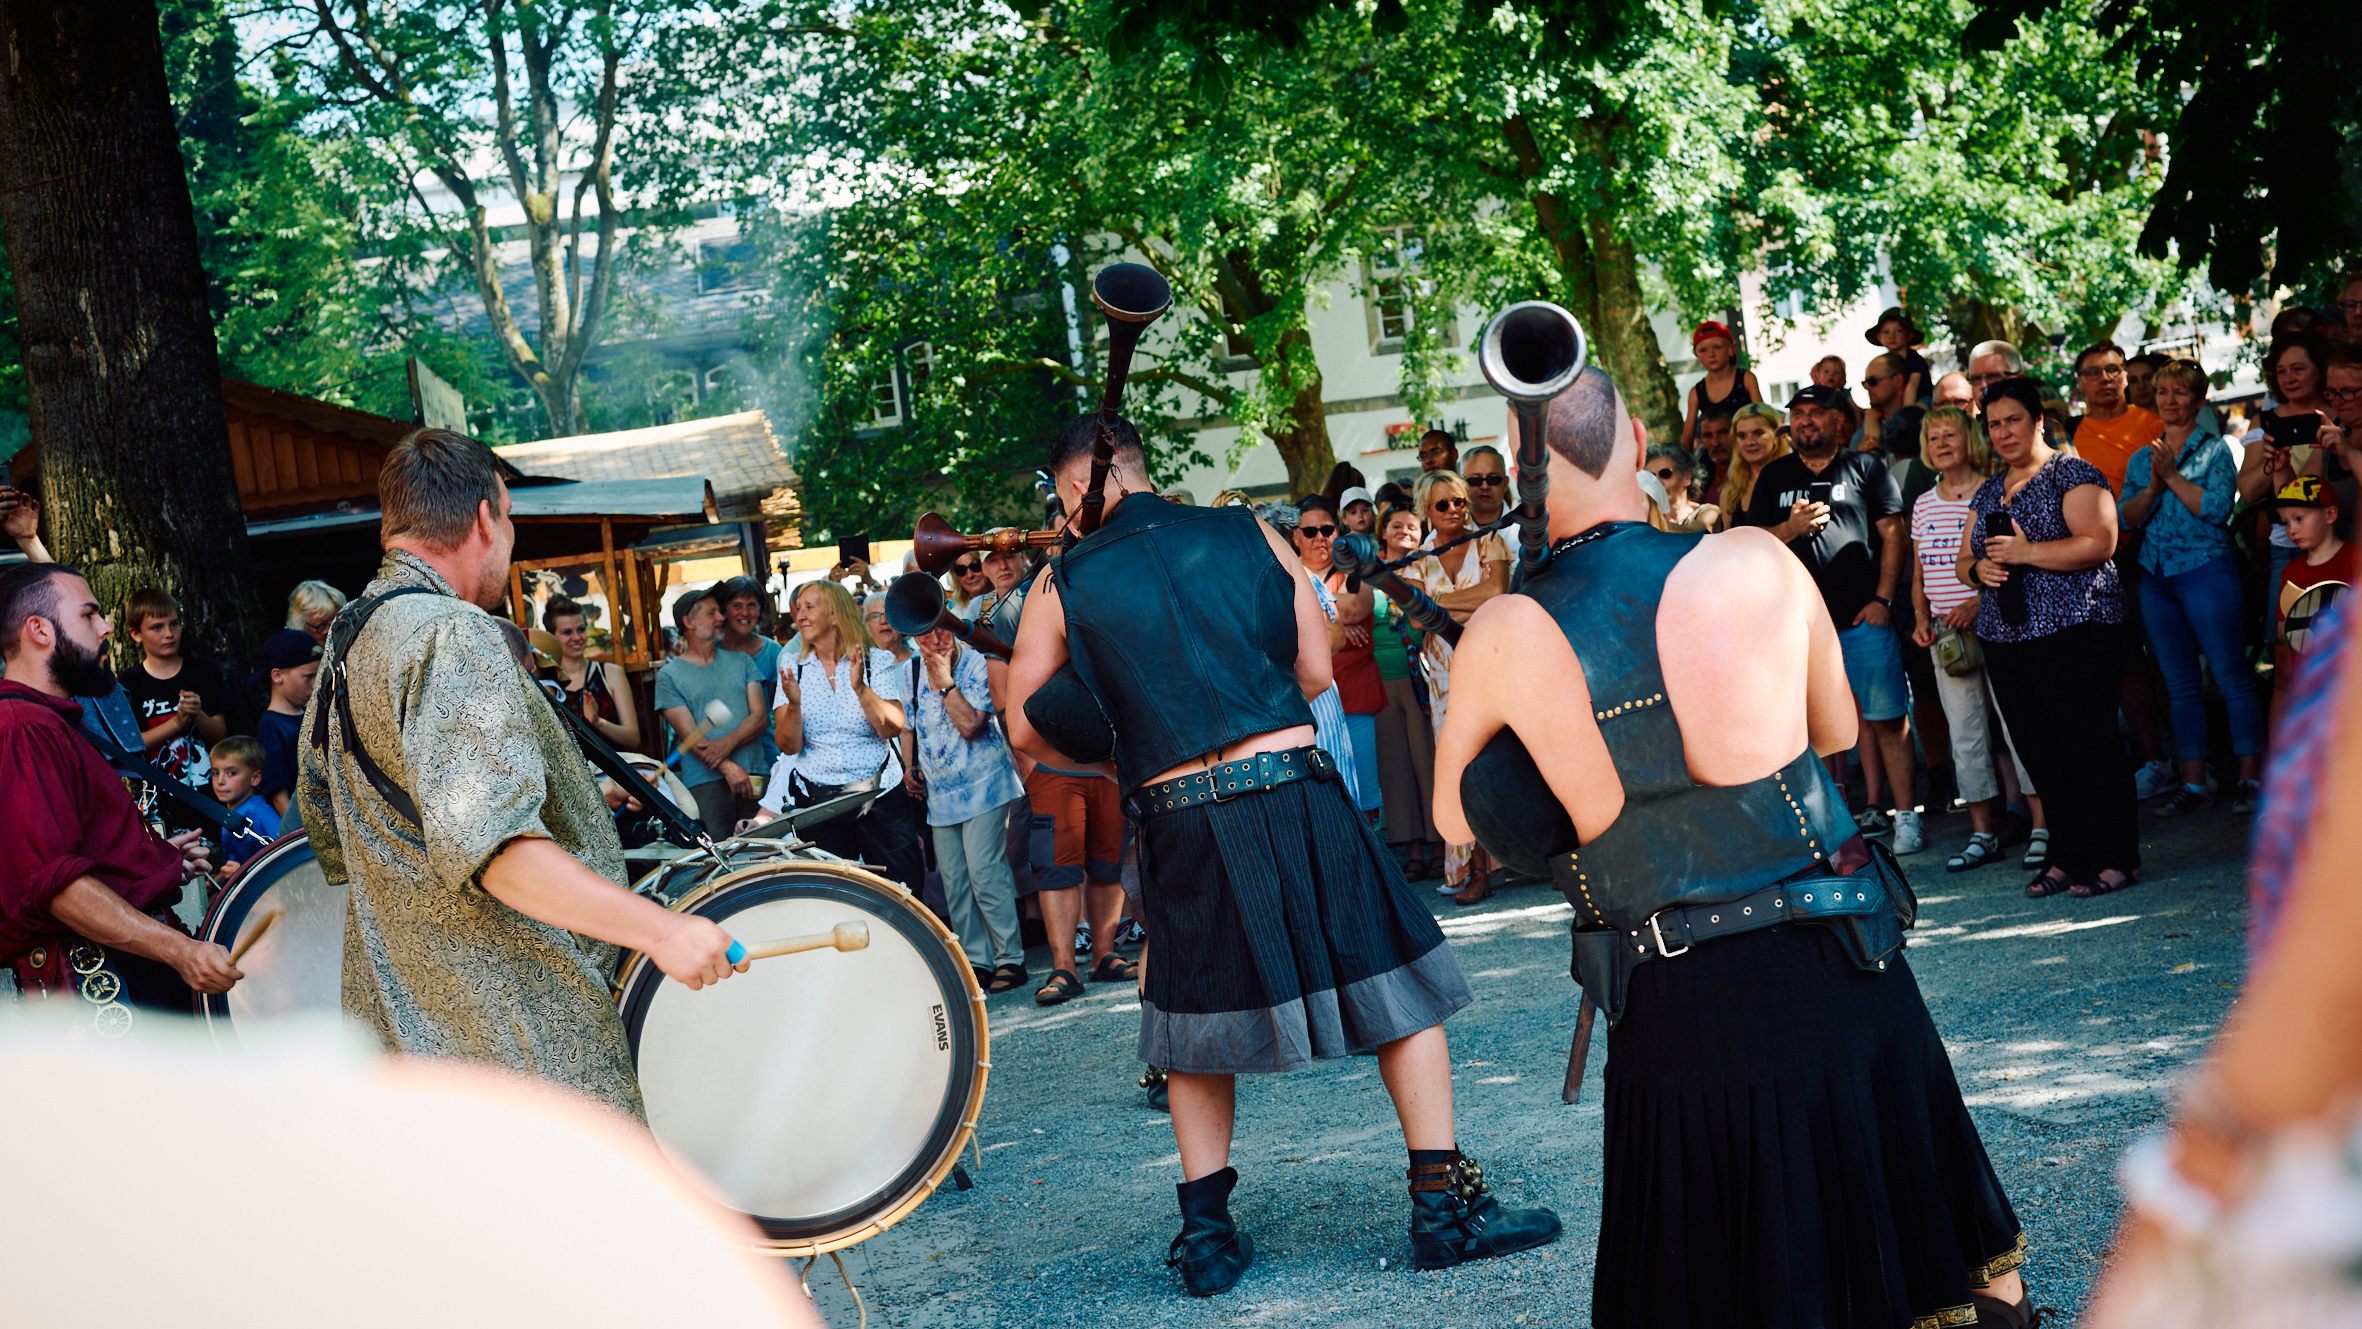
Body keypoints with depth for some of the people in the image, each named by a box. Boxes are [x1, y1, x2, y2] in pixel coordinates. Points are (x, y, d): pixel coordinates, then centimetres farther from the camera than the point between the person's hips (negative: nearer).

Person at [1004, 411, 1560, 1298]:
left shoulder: (1063, 585, 3)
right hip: (1296, 788, 0)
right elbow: (1316, 669, 10)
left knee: (1196, 1026, 17)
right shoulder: (1248, 536, 7)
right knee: (1397, 987, 10)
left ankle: (1206, 1233, 16)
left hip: (1180, 820, 0)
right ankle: (1443, 1206, 9)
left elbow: (1028, 731, 7)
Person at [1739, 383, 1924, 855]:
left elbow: (1893, 535, 2)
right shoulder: (1774, 477, 13)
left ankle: (1905, 816, 1)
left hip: (1864, 618, -3)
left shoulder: (1864, 467, 5)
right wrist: (1791, 527, -9)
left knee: (1887, 720, -3)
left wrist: (1883, 599, -7)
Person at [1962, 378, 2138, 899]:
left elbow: (2100, 542, -15)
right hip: (2006, 639, 7)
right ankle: (2067, 858, 14)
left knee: (2091, 746, -6)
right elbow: (1964, 560, 22)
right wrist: (1979, 568, -2)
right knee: (2039, 753, 7)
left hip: (2073, 635, -7)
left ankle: (2116, 858, -1)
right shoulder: (1988, 492, 19)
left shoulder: (2071, 474, -3)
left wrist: (2027, 552, -19)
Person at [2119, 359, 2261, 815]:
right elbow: (2126, 517, 6)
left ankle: (2251, 778, -3)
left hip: (2206, 569, -5)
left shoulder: (2215, 449, -1)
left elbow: (2217, 508, -13)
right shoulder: (2141, 458, 14)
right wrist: (2153, 487, -10)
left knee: (2231, 675, -6)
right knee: (2180, 685, 8)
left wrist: (2173, 476, -13)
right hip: (2156, 576, 5)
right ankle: (2194, 783, 13)